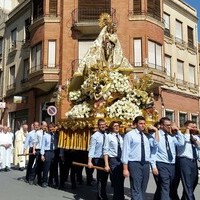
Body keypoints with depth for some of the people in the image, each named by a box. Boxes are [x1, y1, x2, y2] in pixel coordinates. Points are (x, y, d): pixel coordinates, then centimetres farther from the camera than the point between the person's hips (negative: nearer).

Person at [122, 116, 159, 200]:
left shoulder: (147, 136, 14)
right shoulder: (130, 135, -4)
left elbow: (155, 143, -2)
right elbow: (125, 151, -7)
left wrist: (156, 131, -3)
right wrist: (125, 168, -11)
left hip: (146, 164, 6)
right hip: (134, 164, -6)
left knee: (143, 189, 13)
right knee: (136, 189, -7)